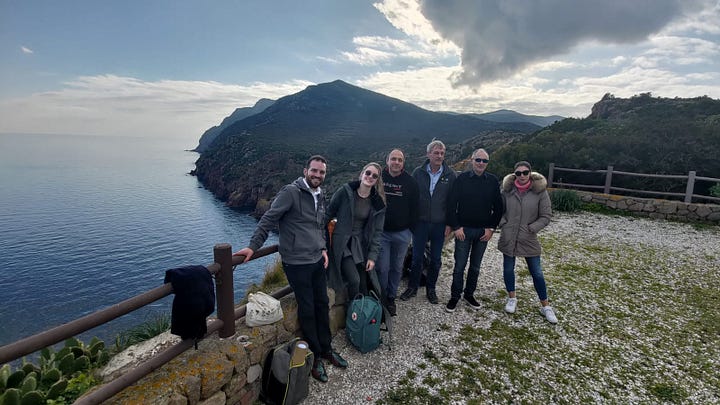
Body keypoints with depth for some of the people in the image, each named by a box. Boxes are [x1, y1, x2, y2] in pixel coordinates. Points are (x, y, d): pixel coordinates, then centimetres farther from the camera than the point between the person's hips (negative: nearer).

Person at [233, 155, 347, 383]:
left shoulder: (320, 197, 11)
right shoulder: (290, 192, -14)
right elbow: (268, 220, -14)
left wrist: (323, 248, 11)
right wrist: (253, 247, -18)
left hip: (317, 261, 7)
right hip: (297, 264, -7)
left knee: (322, 305, 16)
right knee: (307, 310, 4)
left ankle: (326, 349, 34)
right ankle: (315, 356, 23)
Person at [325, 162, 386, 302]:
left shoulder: (378, 203, 1)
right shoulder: (345, 191, -9)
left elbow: (377, 231, 4)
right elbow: (328, 214, -1)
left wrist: (372, 256, -1)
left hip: (360, 245, 4)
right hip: (341, 244, -3)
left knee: (363, 284, 5)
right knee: (354, 280, -14)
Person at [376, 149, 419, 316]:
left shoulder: (410, 182, -2)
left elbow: (414, 207, 3)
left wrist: (412, 228, 1)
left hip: (402, 233, 1)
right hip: (381, 231, -1)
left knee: (397, 268, 13)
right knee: (382, 268, 1)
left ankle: (391, 298, 29)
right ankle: (381, 298, 19)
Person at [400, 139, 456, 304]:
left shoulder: (450, 175, -3)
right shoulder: (418, 172, -3)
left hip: (440, 224, 1)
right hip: (420, 222, 0)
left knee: (436, 259, 12)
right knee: (417, 257, 9)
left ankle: (431, 289, 30)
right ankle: (412, 287, 26)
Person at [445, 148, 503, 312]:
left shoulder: (493, 181, 1)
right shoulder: (462, 179, -5)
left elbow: (498, 207, 5)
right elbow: (451, 204, -5)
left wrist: (491, 228, -1)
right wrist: (455, 227, -9)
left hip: (483, 231, 2)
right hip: (463, 230, -2)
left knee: (475, 266, 13)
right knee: (459, 266, 3)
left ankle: (469, 294, 29)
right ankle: (455, 296, 18)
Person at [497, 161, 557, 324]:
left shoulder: (540, 191, -8)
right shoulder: (508, 189, -2)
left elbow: (546, 216, -4)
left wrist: (530, 228, -12)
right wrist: (503, 224, -5)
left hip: (529, 239, -2)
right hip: (508, 238, 2)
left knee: (537, 273, 7)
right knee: (508, 269, 13)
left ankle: (545, 306, 24)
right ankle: (512, 298, 35)